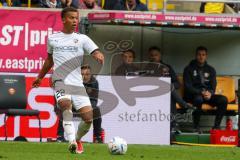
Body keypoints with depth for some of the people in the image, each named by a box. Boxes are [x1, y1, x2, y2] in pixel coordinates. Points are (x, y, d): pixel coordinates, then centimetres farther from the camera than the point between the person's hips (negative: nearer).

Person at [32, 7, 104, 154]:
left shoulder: (82, 39, 8)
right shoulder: (52, 39, 12)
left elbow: (96, 52, -6)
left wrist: (99, 56, -31)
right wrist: (40, 77, 37)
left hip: (77, 84, 1)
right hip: (60, 81, -1)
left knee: (88, 117, -8)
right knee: (66, 104, -33)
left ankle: (78, 139, 24)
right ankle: (72, 142, -39)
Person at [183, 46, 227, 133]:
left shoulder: (211, 70, 14)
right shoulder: (189, 69, 2)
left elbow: (213, 86, 7)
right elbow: (188, 87, -8)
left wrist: (210, 93, -19)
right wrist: (201, 93, -24)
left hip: (208, 95, 4)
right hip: (193, 95, -4)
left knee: (223, 99, -23)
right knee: (198, 98, -40)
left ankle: (216, 126, -20)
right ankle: (196, 126, -30)